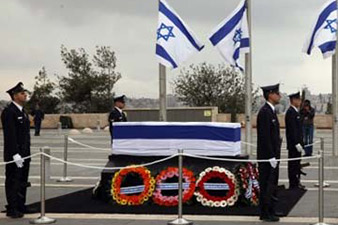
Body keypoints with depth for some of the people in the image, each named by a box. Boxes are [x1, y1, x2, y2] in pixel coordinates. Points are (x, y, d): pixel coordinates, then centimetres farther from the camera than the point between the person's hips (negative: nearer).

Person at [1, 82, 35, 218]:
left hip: (24, 154, 9)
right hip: (14, 155, -9)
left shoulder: (22, 111, 15)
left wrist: (27, 152, 15)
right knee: (13, 182, -2)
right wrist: (15, 154, -23)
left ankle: (21, 206, 22)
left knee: (23, 181, 14)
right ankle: (12, 209, 4)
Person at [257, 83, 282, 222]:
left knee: (272, 184, 15)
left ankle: (270, 211, 22)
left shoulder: (271, 111, 15)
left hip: (272, 155, 10)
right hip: (267, 156, -10)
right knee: (266, 186, -4)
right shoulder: (265, 112, -17)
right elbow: (265, 136, -22)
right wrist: (271, 157, -22)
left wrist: (275, 155, 18)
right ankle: (266, 214, 2)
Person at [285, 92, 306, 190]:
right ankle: (293, 184, 2)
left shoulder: (295, 112, 15)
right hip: (293, 144, -10)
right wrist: (297, 143, -23)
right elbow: (292, 129, -22)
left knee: (296, 164, 15)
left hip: (297, 143, 10)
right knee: (293, 164, -4)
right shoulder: (291, 112, -17)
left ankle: (296, 183, 22)